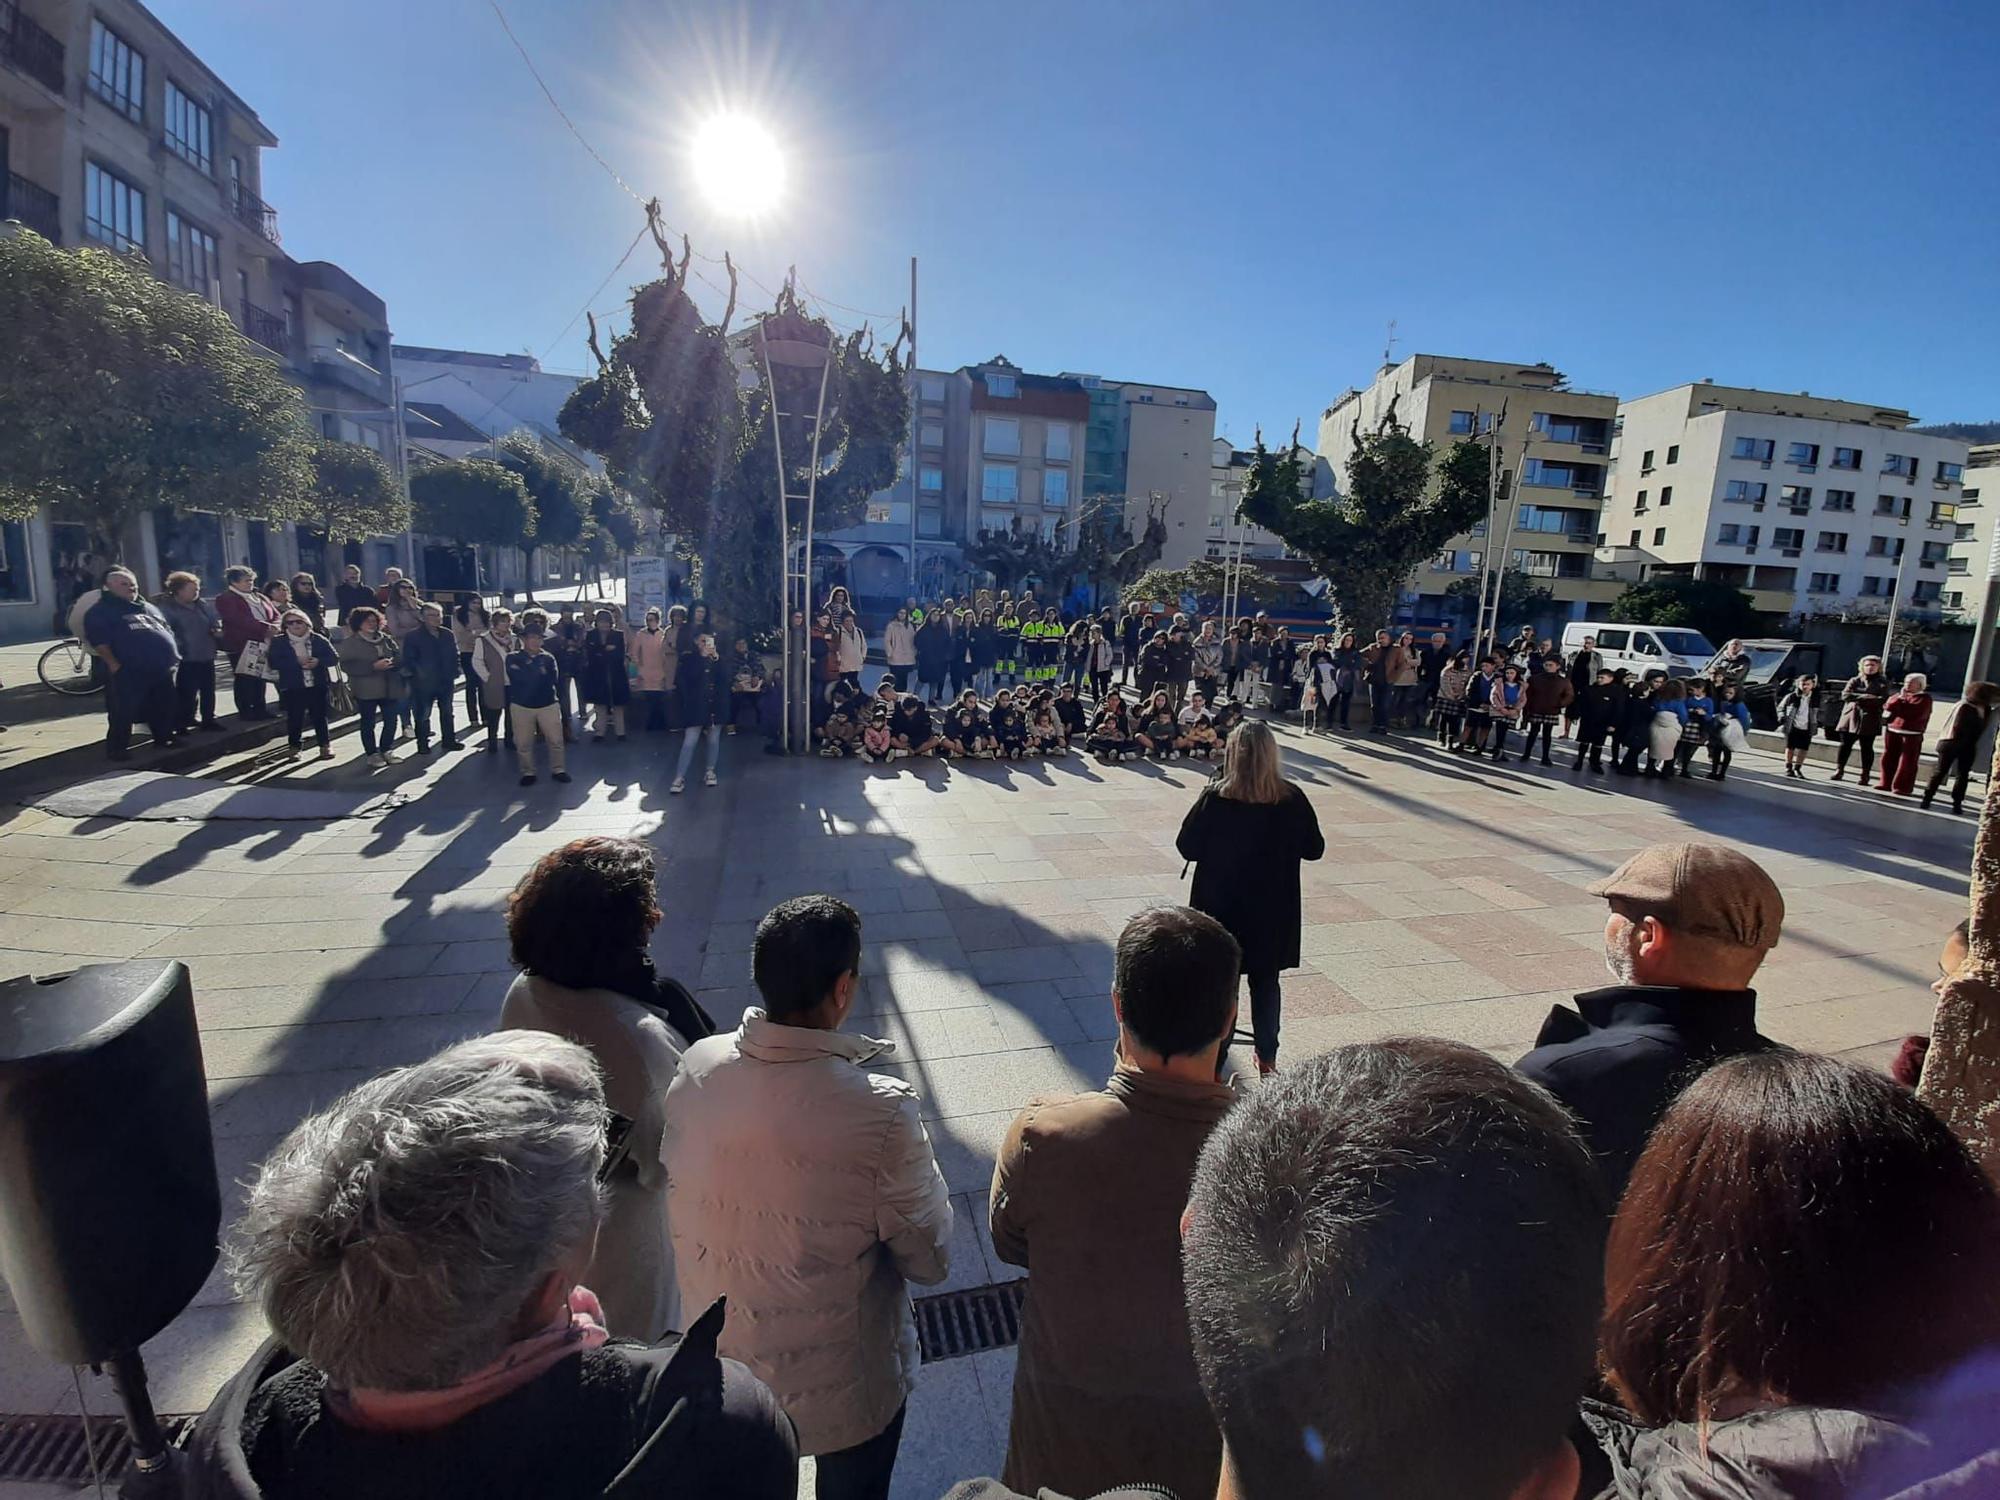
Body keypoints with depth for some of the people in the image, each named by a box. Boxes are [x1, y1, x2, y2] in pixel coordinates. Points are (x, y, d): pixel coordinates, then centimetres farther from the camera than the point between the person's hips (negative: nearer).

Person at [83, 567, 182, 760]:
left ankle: (165, 738, 28)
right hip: (128, 671, -6)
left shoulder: (148, 608, 20)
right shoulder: (100, 611, -1)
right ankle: (117, 747, 3)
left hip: (161, 668, 6)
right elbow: (99, 641, -11)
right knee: (123, 712, -4)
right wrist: (113, 664, -18)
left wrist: (173, 656, 14)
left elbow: (168, 631, 24)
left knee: (165, 708, 13)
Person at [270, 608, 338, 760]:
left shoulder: (319, 640, 1)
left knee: (319, 716, 8)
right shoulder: (279, 643, 0)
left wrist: (318, 661, -20)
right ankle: (295, 746, 20)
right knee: (294, 717, 6)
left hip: (318, 685, 0)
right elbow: (274, 662, -11)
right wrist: (297, 663, -21)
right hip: (292, 688, 0)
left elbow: (334, 659, -2)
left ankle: (325, 745, 20)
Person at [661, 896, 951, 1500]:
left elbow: (679, 1214, -2)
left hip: (721, 1366, 4)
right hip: (844, 1390, -4)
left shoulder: (695, 1069, -18)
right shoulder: (881, 1111, -33)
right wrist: (927, 1176, -4)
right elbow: (930, 1261, -19)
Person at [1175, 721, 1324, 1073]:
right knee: (1265, 980, 19)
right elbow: (1314, 848, -1)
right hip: (1271, 911, 2)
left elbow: (1187, 847, -12)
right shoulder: (1292, 799, -12)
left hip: (1219, 907, -2)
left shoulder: (1215, 797, -19)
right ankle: (1267, 1057, 31)